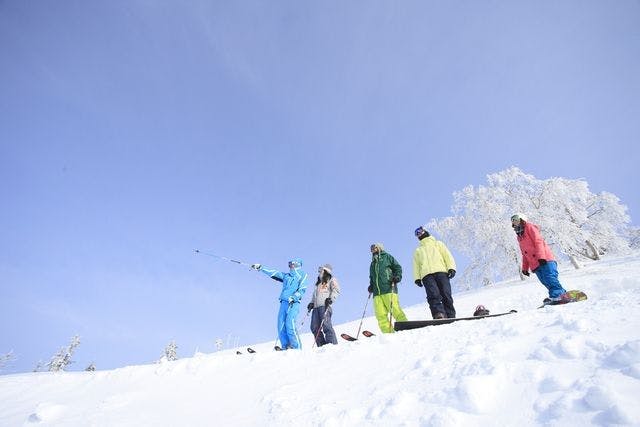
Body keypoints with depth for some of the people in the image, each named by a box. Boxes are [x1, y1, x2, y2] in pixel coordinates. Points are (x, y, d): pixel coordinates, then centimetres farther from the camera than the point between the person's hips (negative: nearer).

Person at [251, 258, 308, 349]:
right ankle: (285, 347, 5)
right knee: (281, 325, -1)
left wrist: (293, 297, -17)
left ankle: (296, 347, -12)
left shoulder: (302, 275, 8)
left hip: (294, 303, -6)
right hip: (284, 302, 6)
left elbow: (302, 290, -3)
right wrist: (261, 268, 20)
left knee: (289, 324, -18)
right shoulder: (286, 276, 23)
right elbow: (274, 273, 23)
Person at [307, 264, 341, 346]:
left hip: (325, 306, -7)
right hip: (316, 307, 7)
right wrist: (312, 303, 20)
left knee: (326, 325, -17)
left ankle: (333, 345, -14)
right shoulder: (318, 283, 32)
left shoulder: (331, 280, 11)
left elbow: (336, 290, -4)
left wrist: (331, 299, -18)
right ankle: (322, 345, 1)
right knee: (314, 327, -3)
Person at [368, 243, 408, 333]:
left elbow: (397, 267, 9)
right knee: (380, 315, -9)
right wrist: (371, 286, 15)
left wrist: (397, 277, -9)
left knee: (395, 311, -15)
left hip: (389, 289, -5)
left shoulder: (387, 257, 16)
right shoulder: (372, 263, 31)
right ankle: (388, 333, -11)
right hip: (377, 293, 5)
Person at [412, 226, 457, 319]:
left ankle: (450, 316, -15)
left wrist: (451, 268, -4)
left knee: (446, 294, -15)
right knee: (433, 295, -22)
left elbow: (447, 256, 15)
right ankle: (439, 314, -35)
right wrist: (417, 278, 3)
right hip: (426, 274, 1)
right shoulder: (418, 250, 33)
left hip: (441, 271, 0)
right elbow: (416, 265, 20)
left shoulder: (438, 244, 29)